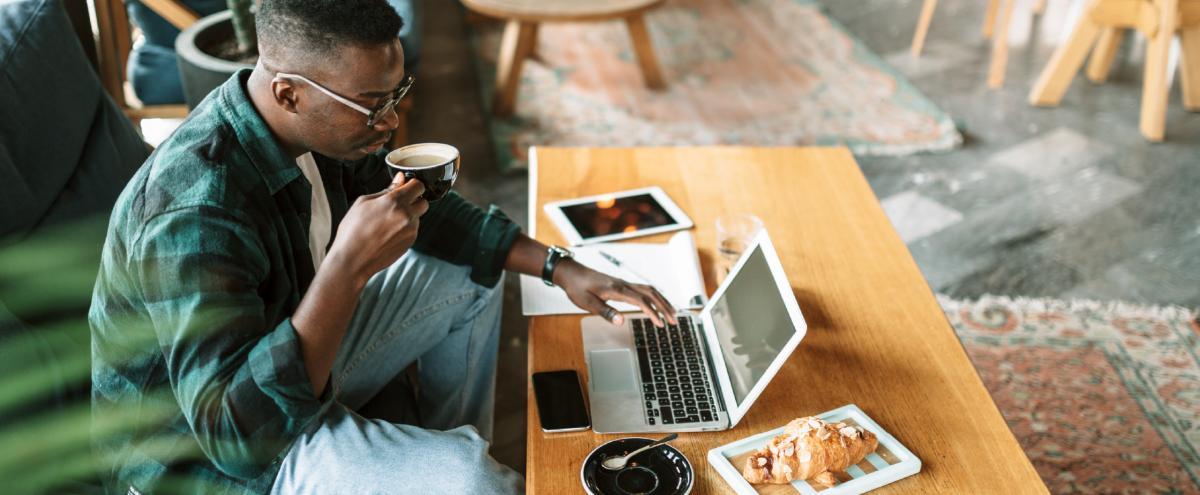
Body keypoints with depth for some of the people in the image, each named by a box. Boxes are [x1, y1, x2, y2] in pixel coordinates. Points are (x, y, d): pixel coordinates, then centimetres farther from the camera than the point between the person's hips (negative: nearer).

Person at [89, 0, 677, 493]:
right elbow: (237, 433, -39)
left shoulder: (324, 124, -9)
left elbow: (427, 214, 6)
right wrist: (350, 264, -41)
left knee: (470, 275, 11)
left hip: (299, 356, 8)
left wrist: (560, 267, -2)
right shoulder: (194, 212, -35)